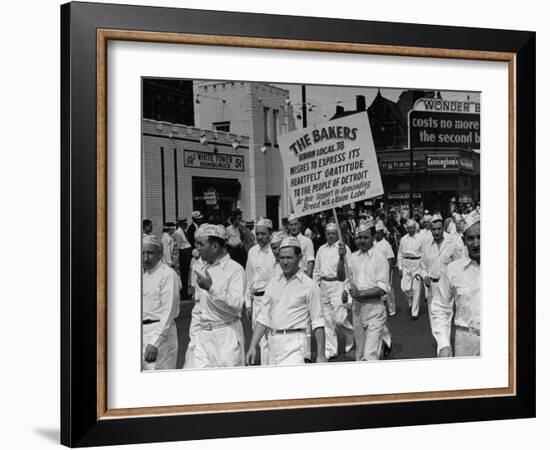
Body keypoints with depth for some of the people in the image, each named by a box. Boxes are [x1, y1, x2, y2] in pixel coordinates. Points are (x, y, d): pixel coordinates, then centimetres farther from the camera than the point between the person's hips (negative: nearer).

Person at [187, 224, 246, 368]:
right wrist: (194, 336, 18)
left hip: (227, 335, -6)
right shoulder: (201, 270, 15)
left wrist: (211, 288, -25)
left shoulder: (235, 269, -9)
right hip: (203, 334, 6)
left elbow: (237, 304, -19)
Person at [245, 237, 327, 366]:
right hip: (273, 341, 6)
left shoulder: (309, 285, -2)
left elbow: (318, 323, -2)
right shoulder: (273, 283, 13)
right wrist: (252, 346, 6)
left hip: (294, 341, -6)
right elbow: (263, 318, 14)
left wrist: (321, 355, -6)